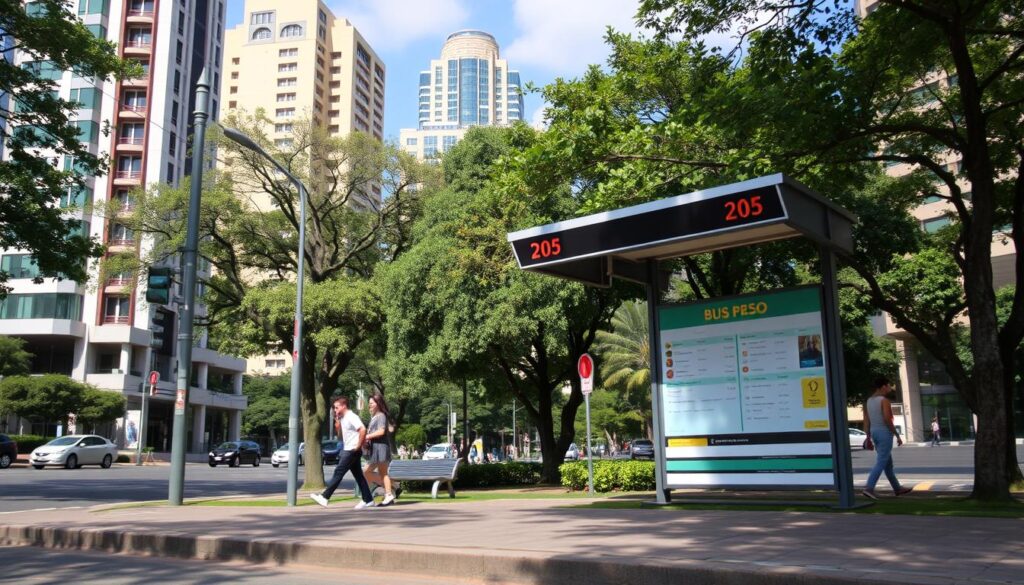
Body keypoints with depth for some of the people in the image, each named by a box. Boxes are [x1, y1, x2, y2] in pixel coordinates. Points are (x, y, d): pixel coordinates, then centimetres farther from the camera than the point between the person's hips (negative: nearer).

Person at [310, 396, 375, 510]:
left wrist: (358, 446, -21)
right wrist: (337, 421, 8)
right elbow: (340, 433, 22)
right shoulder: (343, 418, 14)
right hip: (347, 450, 10)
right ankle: (368, 500, 10)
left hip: (352, 451, -10)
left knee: (338, 473, -7)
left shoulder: (351, 417, -15)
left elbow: (363, 430, -26)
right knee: (358, 475, 9)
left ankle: (324, 497, -5)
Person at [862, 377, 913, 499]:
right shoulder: (884, 400, -14)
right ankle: (869, 488, -17)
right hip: (885, 433, -9)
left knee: (888, 462, 17)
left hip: (874, 433, 9)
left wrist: (869, 438, 13)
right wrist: (897, 435, -13)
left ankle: (897, 488, 26)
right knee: (881, 463, -9)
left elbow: (866, 422, 10)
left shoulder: (869, 401, 10)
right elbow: (887, 420, -21)